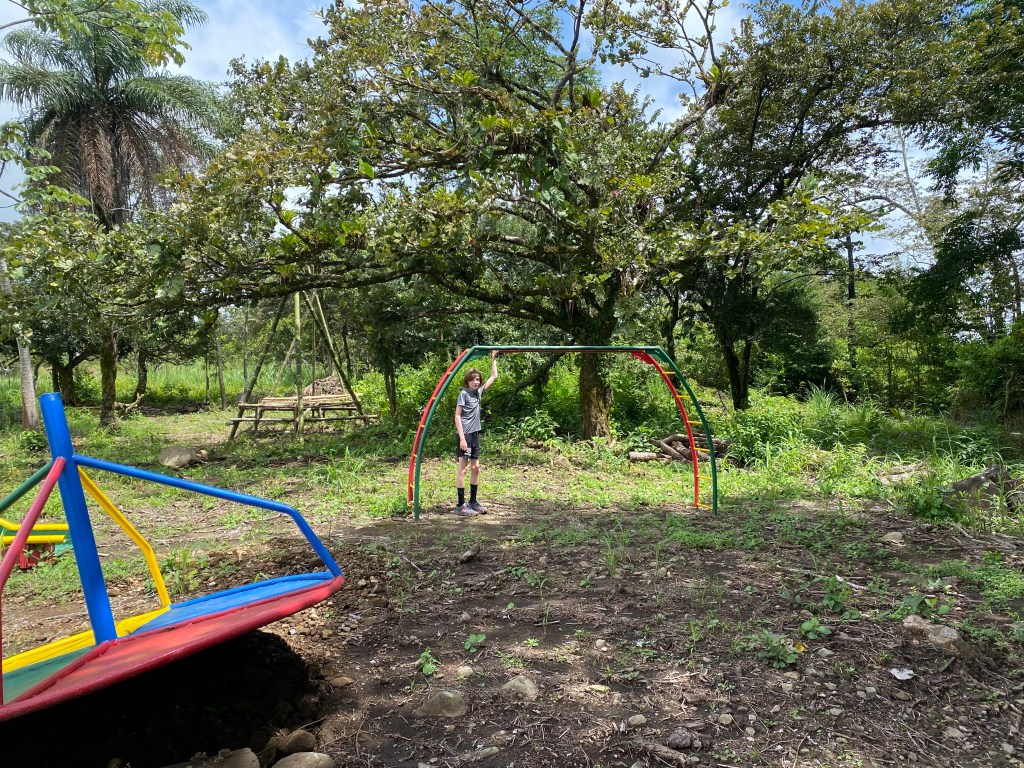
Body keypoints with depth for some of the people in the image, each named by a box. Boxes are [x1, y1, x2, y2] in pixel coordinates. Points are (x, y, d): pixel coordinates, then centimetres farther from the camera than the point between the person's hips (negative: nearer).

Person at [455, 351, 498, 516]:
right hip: (465, 434, -8)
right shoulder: (464, 393, -10)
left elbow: (494, 376, 20)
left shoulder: (478, 391, 9)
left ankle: (473, 502, 21)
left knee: (475, 467, 12)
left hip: (475, 434, 8)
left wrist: (493, 358, 19)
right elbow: (457, 416, -12)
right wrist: (462, 437, -18)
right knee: (463, 469, -5)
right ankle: (460, 505, -1)